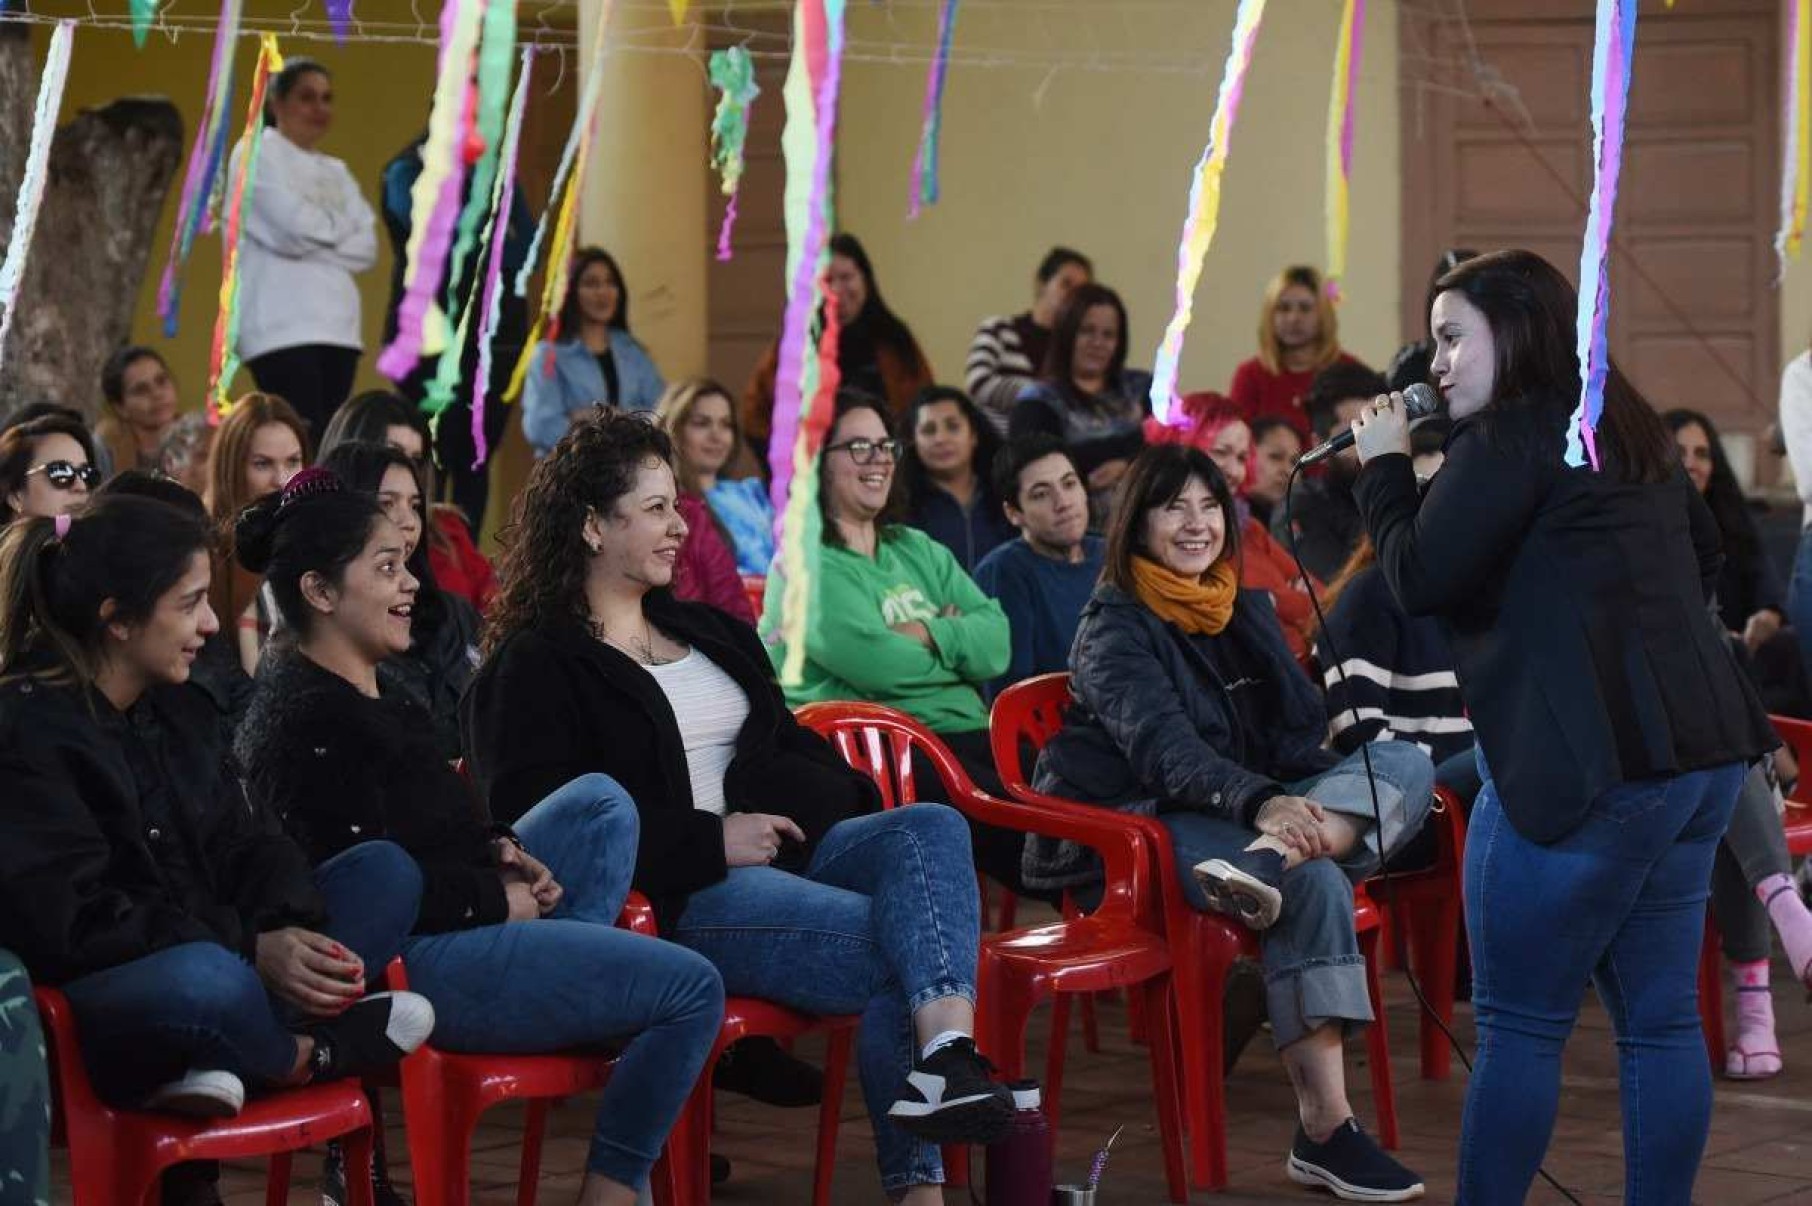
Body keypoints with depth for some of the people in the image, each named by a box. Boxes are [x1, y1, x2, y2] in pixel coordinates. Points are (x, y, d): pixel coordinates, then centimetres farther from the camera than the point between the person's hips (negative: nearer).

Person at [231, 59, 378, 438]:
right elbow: (291, 229, -12)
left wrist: (316, 233, -7)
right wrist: (340, 225, 5)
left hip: (337, 324, 7)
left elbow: (367, 248, 8)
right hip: (282, 325, -7)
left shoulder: (335, 172, 21)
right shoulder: (257, 153, 3)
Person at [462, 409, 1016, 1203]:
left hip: (789, 849, 7)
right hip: (675, 899, -7)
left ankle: (943, 1049, -44)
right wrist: (712, 841, -14)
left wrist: (830, 798, 7)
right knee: (899, 948, -27)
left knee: (930, 828, -24)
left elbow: (794, 748, 31)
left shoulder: (709, 631, 26)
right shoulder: (533, 669, 1)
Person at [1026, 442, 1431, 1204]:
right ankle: (1323, 1130, -35)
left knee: (1406, 764, -15)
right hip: (1132, 828, -7)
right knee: (1314, 882, -33)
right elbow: (1164, 747, -21)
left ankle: (1267, 862, -42)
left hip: (1244, 808, 7)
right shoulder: (1115, 627, -5)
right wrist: (1262, 805, -39)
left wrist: (1334, 804, -12)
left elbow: (1296, 735, 11)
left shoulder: (1248, 610, 16)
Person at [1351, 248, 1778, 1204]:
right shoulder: (1632, 433, 18)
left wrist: (1384, 466, 4)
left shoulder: (1512, 436, -8)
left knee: (1518, 1025, -2)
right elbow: (1703, 558, 30)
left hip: (1591, 766, -9)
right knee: (1660, 1019, 9)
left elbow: (1419, 580, -7)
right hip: (1699, 757, 9)